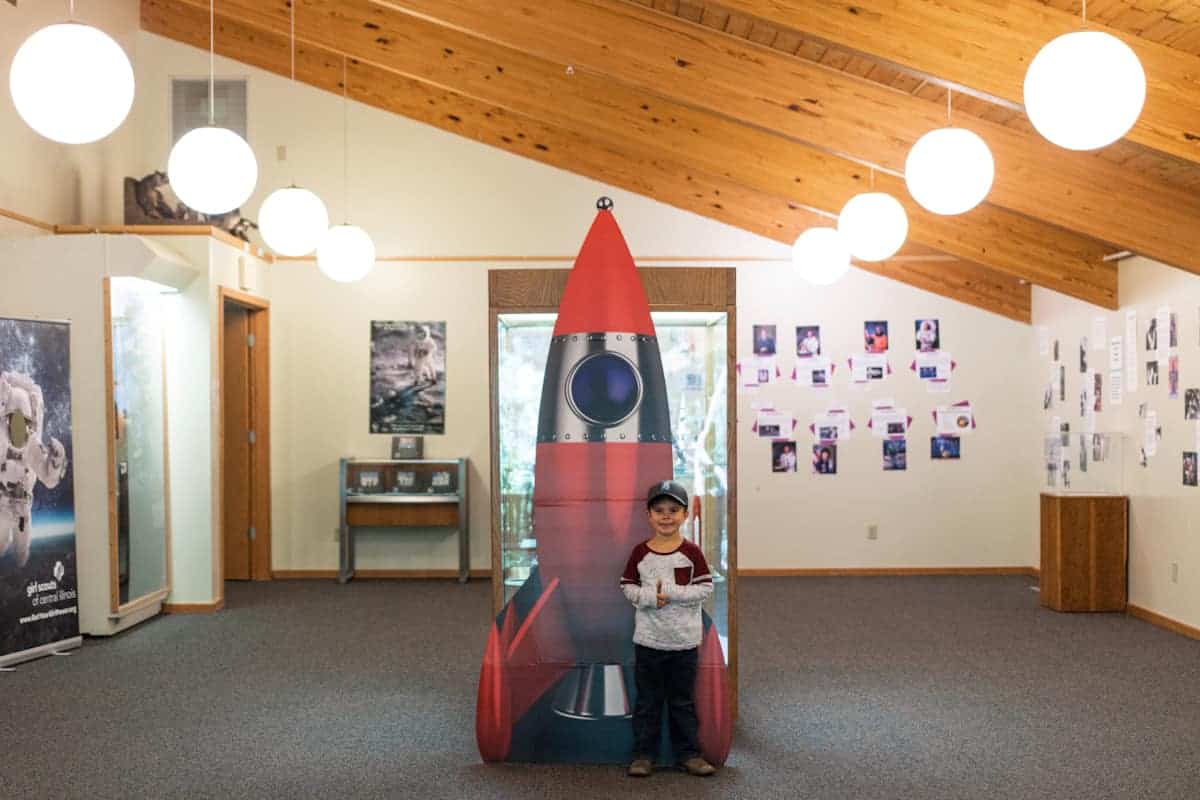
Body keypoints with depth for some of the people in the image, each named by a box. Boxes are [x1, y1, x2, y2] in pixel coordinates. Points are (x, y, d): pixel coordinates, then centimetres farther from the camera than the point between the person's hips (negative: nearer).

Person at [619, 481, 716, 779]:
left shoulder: (691, 552, -5)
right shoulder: (640, 552, -1)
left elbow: (705, 588, -7)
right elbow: (627, 586, 2)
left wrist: (672, 592, -18)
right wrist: (649, 597, -17)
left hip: (684, 640, -1)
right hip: (648, 639, 1)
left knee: (683, 700, 12)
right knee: (647, 700, 10)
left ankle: (689, 753, 23)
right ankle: (643, 754, 20)